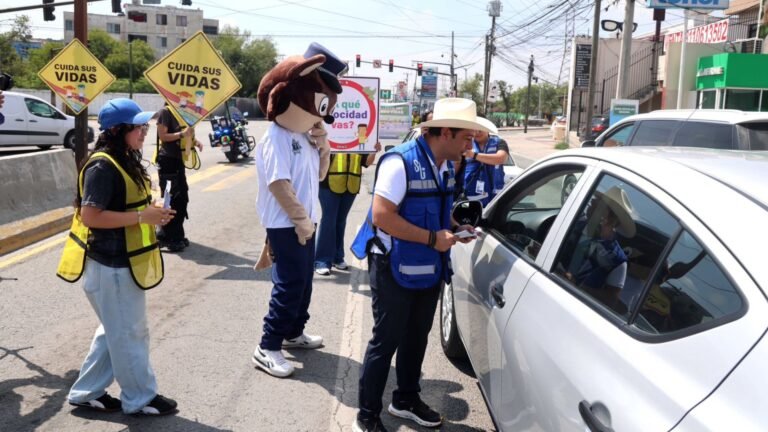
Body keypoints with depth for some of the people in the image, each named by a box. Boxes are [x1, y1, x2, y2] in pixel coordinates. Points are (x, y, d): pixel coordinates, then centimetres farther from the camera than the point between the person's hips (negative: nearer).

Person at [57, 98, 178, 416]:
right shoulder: (102, 167, -20)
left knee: (116, 331, 19)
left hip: (123, 261, 10)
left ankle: (87, 392, 31)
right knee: (129, 332, 4)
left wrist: (151, 214, 4)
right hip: (112, 265, -10)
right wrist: (141, 217, -23)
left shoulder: (124, 161, 11)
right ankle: (139, 398, 19)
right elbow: (90, 216, -25)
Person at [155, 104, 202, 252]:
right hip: (167, 161, -9)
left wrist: (194, 140, 5)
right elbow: (162, 136, -16)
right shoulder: (165, 112, -9)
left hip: (178, 159, 9)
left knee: (182, 198, 10)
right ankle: (167, 238, -1)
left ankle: (177, 235, 20)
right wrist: (182, 134, -27)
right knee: (170, 199, -8)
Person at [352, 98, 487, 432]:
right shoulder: (401, 161, -21)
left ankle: (406, 399, 40)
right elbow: (381, 216, -27)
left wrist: (455, 228, 0)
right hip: (395, 268, -8)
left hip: (429, 268, 8)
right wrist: (433, 238, -24)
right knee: (386, 341, 3)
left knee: (417, 338, 20)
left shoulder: (445, 167, 6)